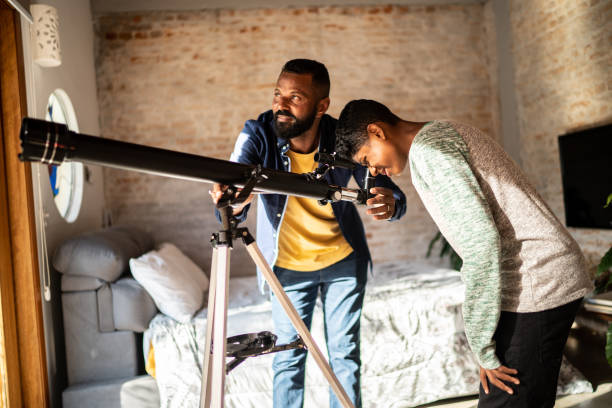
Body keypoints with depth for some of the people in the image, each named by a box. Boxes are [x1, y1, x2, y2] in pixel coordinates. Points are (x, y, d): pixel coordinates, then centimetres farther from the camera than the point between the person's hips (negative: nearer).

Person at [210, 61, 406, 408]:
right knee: (289, 356, 7)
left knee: (345, 353, 10)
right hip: (287, 265, 0)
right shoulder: (258, 135, -21)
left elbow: (392, 194, -19)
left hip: (344, 259, 1)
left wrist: (390, 204, -43)